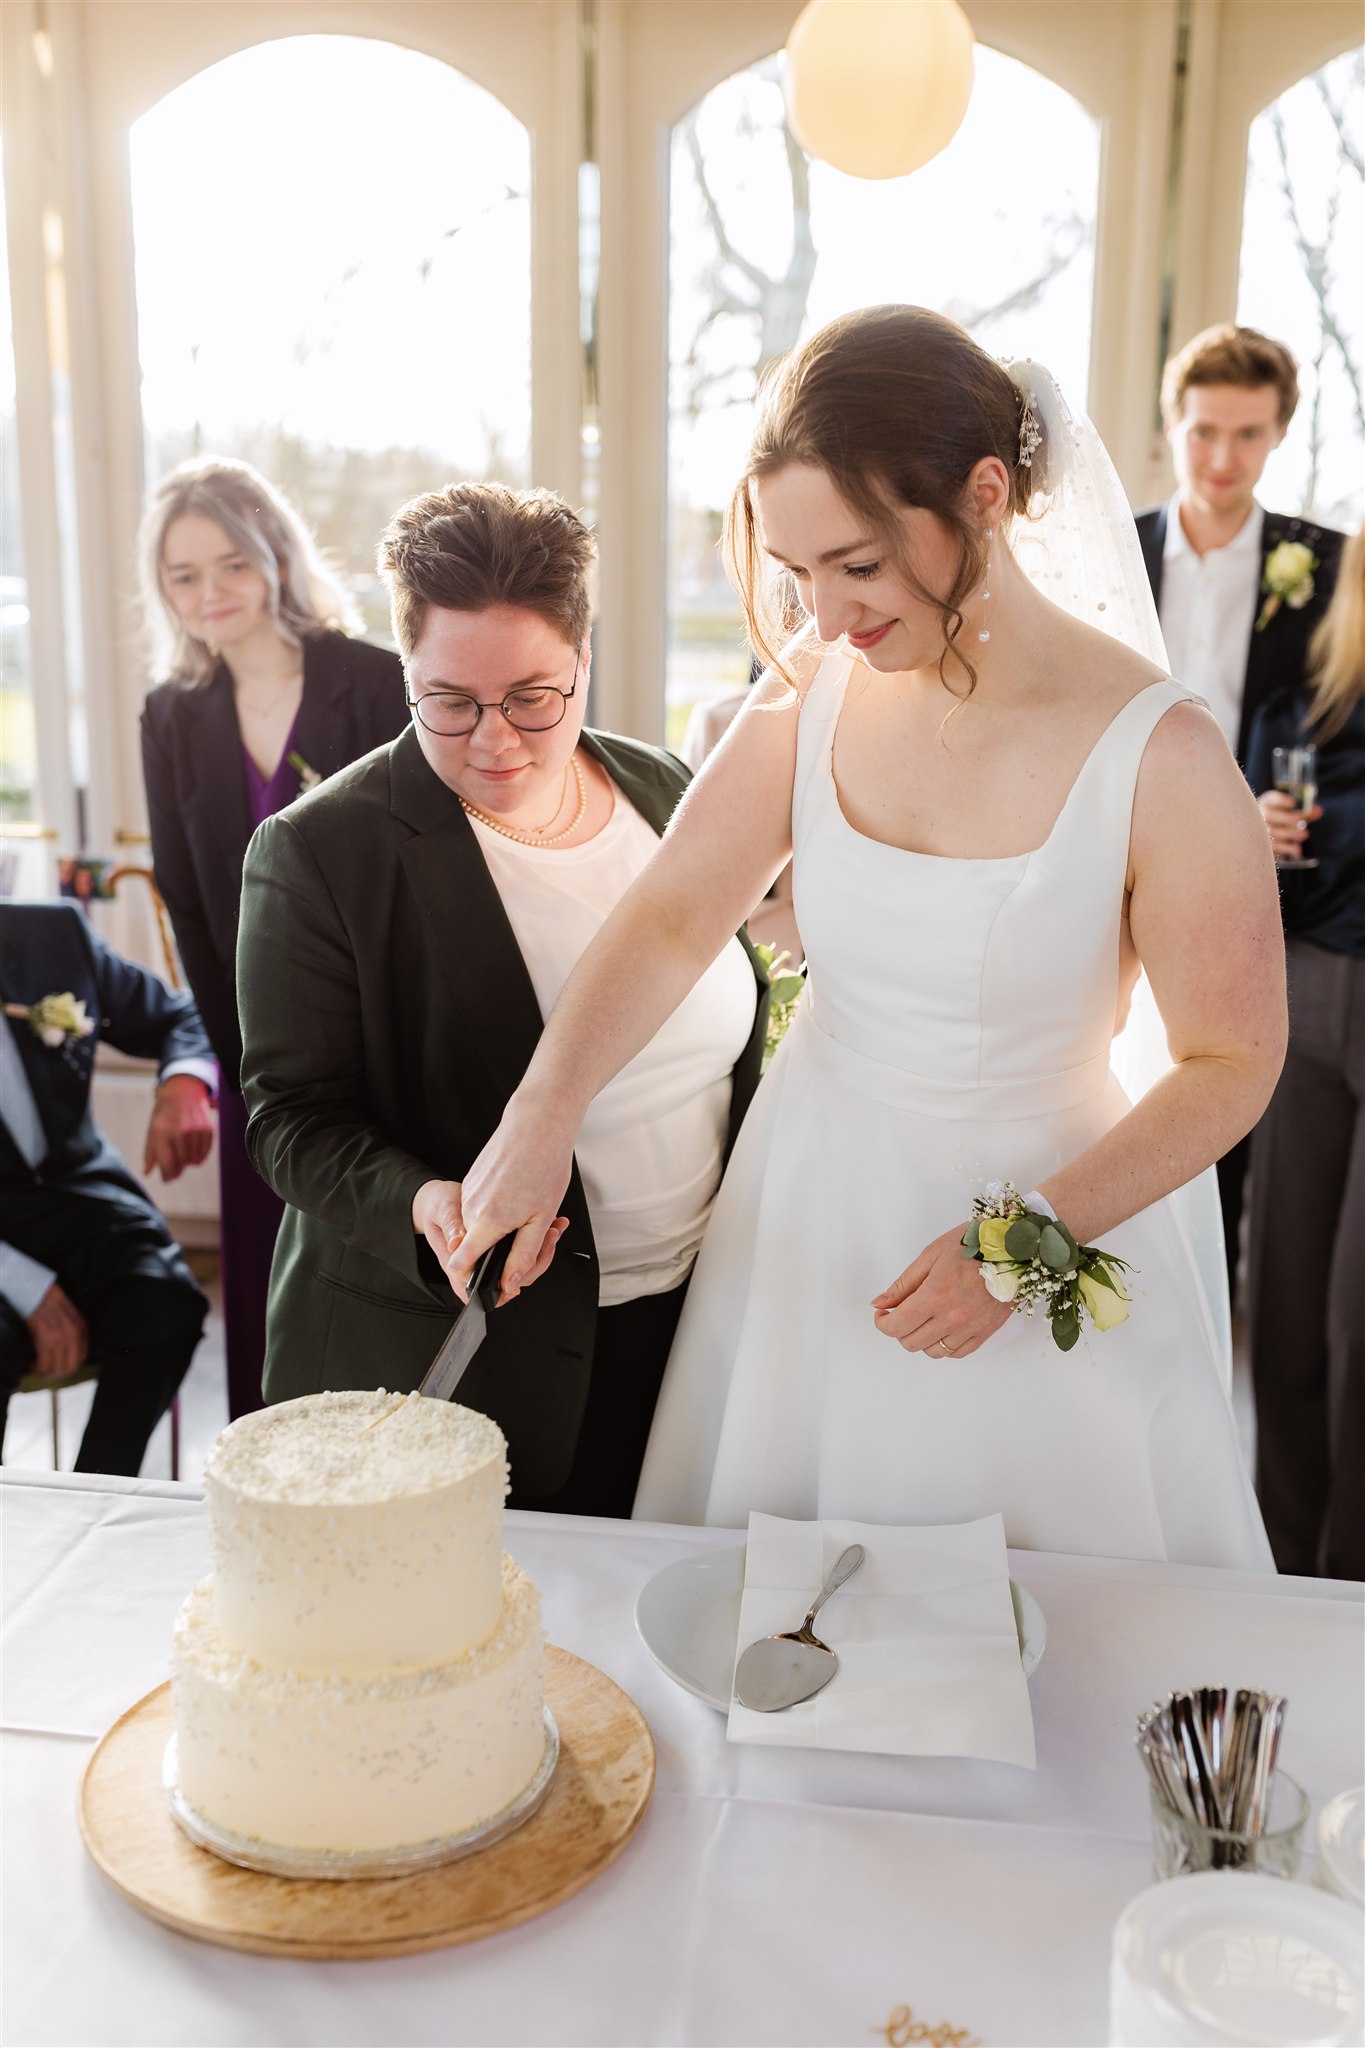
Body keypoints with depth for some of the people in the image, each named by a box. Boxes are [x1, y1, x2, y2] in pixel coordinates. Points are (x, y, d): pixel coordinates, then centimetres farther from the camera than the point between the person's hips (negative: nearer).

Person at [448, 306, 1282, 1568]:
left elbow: (1232, 1064, -11)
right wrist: (540, 1118, -22)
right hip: (808, 1218, 4)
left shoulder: (1157, 756, -18)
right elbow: (671, 917, -8)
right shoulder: (815, 693, -6)